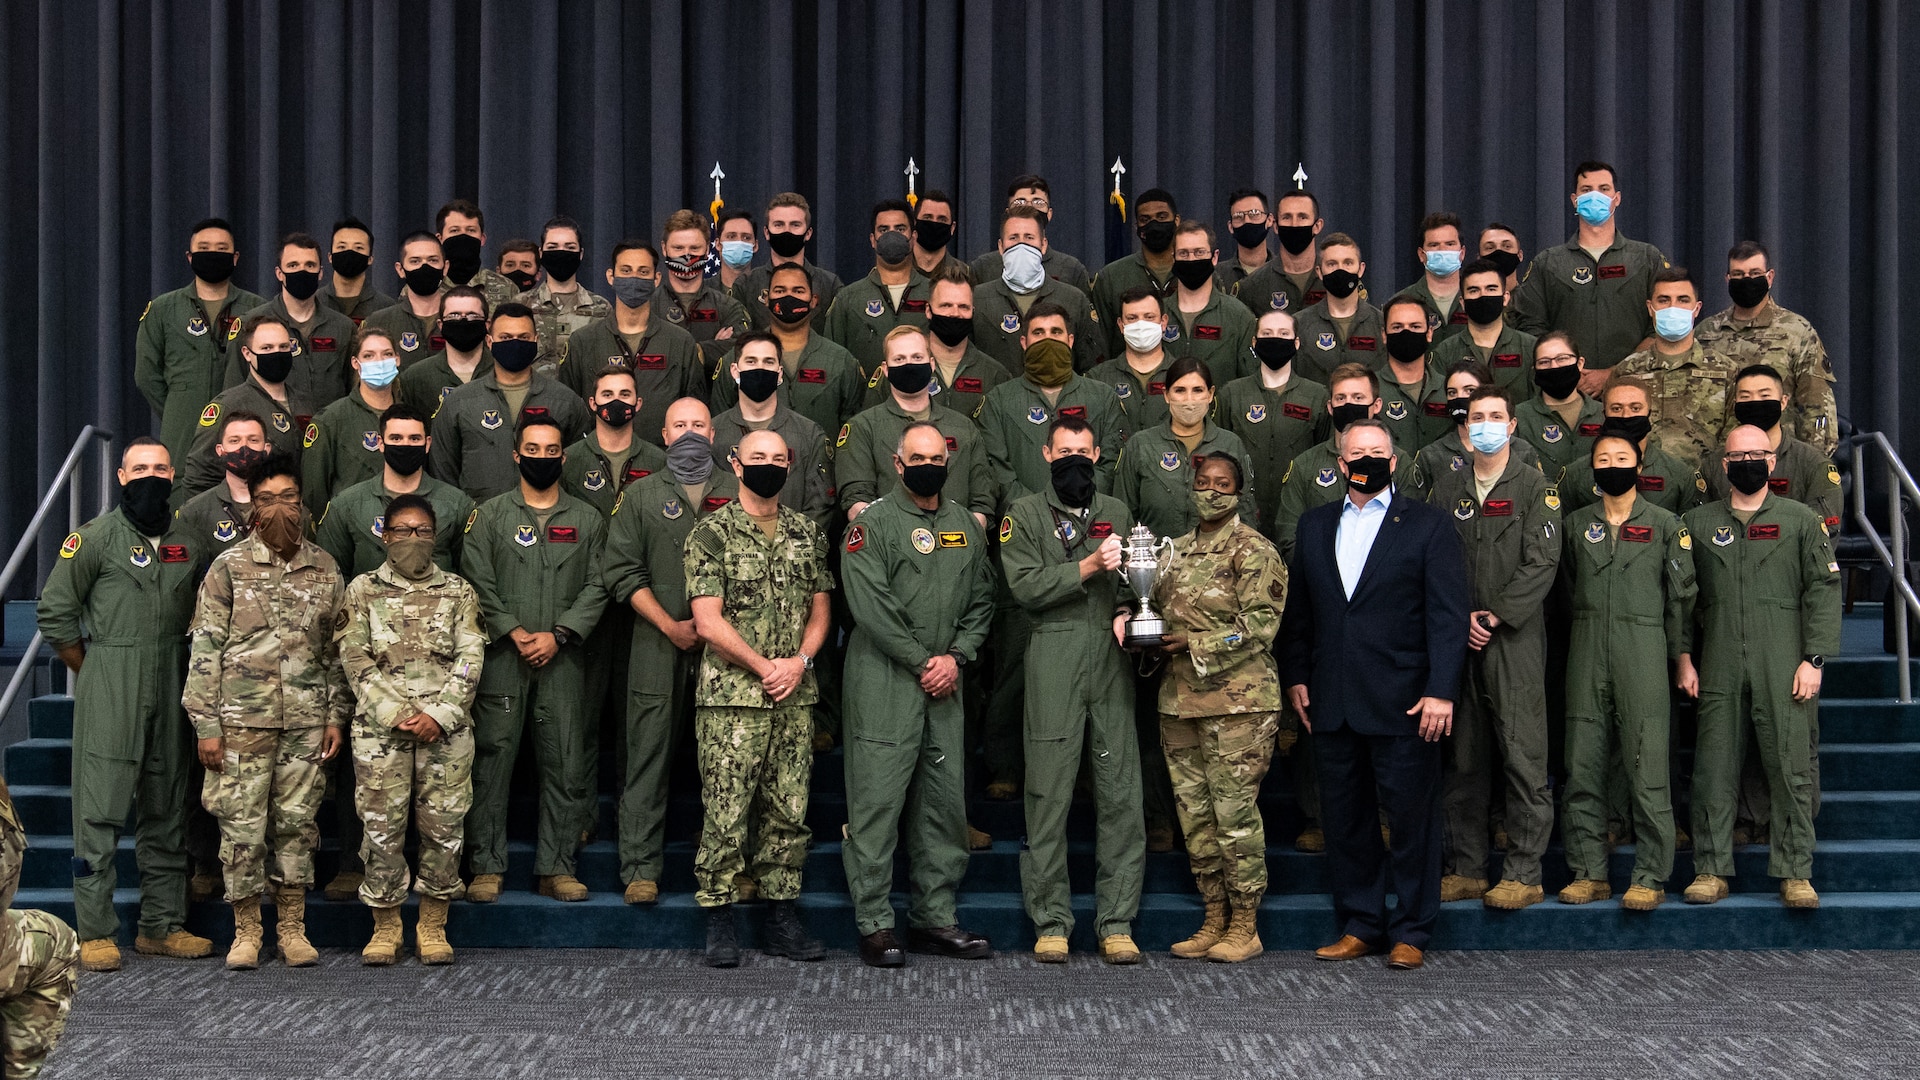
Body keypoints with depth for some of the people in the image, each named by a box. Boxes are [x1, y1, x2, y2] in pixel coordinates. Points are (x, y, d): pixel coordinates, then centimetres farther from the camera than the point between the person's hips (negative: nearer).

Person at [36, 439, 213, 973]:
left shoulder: (191, 543, 11)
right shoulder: (97, 537, -2)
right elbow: (55, 611, 0)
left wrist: (189, 670, 13)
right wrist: (92, 673, 2)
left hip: (172, 688, 5)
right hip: (109, 692, -5)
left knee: (166, 809, 9)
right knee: (100, 809, -5)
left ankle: (162, 926, 16)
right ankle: (95, 933, -2)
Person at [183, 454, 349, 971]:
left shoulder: (325, 569, 9)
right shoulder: (229, 568, 1)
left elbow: (337, 650, 13)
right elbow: (205, 650, -1)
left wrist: (337, 716, 7)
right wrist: (206, 725, -6)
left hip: (306, 722, 2)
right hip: (242, 720, -2)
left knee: (297, 822, 6)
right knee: (241, 825, 1)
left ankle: (293, 929, 16)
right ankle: (245, 932, 12)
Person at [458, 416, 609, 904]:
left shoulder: (588, 520, 11)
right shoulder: (489, 515, 8)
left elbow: (596, 588, 4)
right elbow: (478, 583, 0)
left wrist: (558, 635, -9)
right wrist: (514, 633, -11)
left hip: (563, 660, 1)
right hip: (502, 660, -1)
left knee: (566, 765, 1)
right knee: (491, 762, -2)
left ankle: (556, 868, 8)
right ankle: (486, 867, 5)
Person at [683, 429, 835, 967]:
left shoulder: (807, 533, 13)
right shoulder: (712, 532, -2)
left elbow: (819, 609, 14)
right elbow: (708, 621, -7)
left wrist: (799, 661, -4)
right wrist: (764, 667, -10)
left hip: (795, 698, 5)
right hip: (731, 696, -4)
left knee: (789, 811, 7)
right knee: (726, 811, -4)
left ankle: (782, 917, 15)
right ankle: (719, 919, 5)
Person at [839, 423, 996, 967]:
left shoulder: (965, 524, 15)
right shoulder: (873, 522, -4)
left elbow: (981, 600, 14)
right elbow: (870, 605, -12)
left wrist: (956, 657, -2)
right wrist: (921, 662, -11)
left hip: (945, 681, 6)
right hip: (884, 680, -6)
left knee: (946, 802, 8)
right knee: (878, 800, -5)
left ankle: (935, 917, 17)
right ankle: (875, 924, 1)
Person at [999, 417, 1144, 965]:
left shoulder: (1116, 513, 20)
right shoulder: (1023, 514, 9)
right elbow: (1025, 586, -4)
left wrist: (1126, 610, -2)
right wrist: (1088, 568, -11)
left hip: (1112, 658, 3)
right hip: (1053, 658, -3)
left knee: (1121, 792, -1)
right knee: (1049, 793, -3)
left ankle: (1117, 923, 4)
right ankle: (1050, 921, 5)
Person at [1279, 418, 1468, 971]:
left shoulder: (1427, 525, 2)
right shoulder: (1315, 525, 14)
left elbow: (1446, 614, -4)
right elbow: (1298, 609, 16)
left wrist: (1441, 690, -12)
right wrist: (1295, 676, 8)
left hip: (1402, 702, -4)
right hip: (1332, 701, 4)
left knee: (1411, 816, 0)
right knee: (1344, 817, 9)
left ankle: (1411, 931, 10)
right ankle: (1359, 925, 19)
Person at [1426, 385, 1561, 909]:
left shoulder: (1535, 487, 1)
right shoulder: (1447, 488, 13)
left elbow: (1542, 564, -7)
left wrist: (1494, 616, -12)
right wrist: (1460, 617, -5)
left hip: (1515, 638, -4)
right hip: (1457, 638, 4)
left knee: (1523, 757, -6)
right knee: (1463, 759, 7)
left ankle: (1524, 874, -1)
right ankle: (1465, 869, 14)